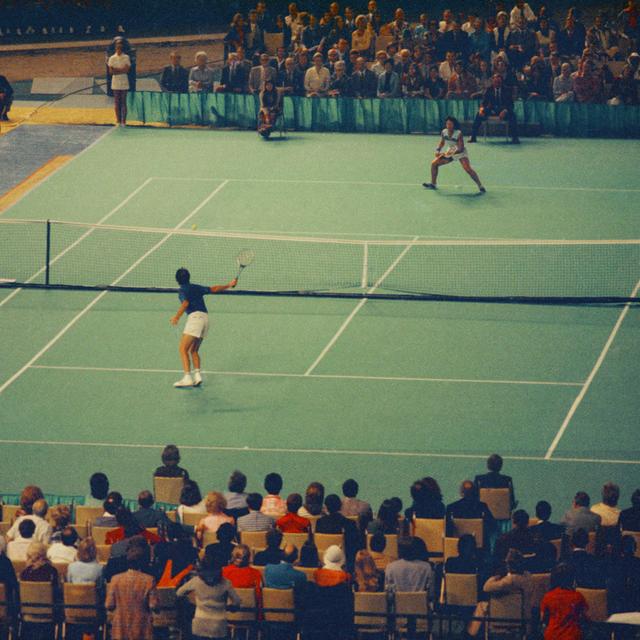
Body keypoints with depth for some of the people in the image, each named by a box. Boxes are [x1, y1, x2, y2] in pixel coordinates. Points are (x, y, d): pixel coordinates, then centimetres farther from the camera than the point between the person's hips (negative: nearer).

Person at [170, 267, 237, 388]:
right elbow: (214, 289, 28)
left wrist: (177, 317, -25)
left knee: (183, 349, -8)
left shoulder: (182, 291, 2)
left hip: (194, 316, -7)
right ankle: (197, 375, 3)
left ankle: (187, 378, -20)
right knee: (193, 350, 18)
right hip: (205, 317, 7)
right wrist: (228, 285, 39)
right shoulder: (197, 288, 20)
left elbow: (185, 303, -17)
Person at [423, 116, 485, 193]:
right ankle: (433, 184, 21)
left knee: (468, 169, -27)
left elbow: (461, 149, -29)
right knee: (434, 164, 3)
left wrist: (452, 153, -42)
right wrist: (438, 151, -11)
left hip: (460, 153, -6)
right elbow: (442, 143, 7)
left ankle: (480, 186, -19)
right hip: (450, 152, 6)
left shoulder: (458, 134, -28)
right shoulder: (444, 132, -11)